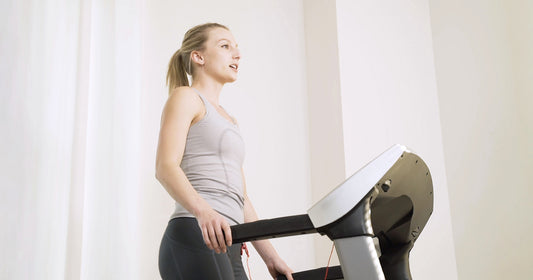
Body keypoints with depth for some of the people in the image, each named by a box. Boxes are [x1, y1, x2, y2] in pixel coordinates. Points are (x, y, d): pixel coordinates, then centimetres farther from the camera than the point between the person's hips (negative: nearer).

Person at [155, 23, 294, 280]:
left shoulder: (229, 120, 27)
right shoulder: (185, 97, 4)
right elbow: (165, 167, -12)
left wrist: (270, 256, 16)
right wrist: (203, 211, -31)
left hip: (226, 248, 8)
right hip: (195, 238, -8)